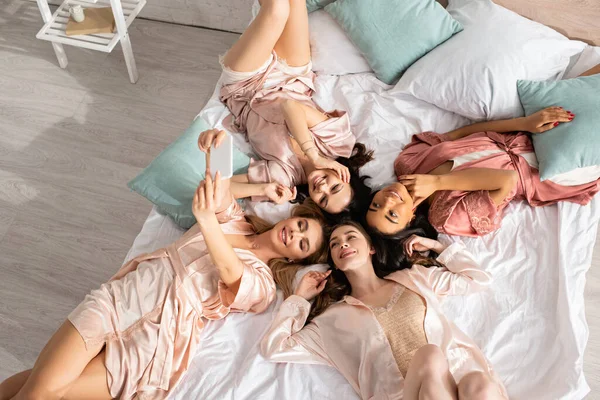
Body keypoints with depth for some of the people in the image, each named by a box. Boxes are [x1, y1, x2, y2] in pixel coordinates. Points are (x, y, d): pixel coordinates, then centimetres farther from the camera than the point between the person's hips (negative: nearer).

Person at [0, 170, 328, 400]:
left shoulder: (262, 285, 1)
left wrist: (208, 220, -36)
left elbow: (231, 274, -18)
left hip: (153, 340, -2)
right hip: (122, 295, 2)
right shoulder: (234, 218, 14)